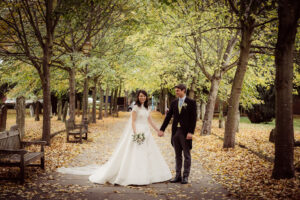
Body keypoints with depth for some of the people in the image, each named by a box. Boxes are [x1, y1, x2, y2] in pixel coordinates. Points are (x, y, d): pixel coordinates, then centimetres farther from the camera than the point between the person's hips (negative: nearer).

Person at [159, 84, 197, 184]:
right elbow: (168, 117, 10)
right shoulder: (174, 103, 9)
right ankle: (178, 176, 17)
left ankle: (185, 176, 10)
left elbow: (193, 118, -8)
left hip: (185, 132, -5)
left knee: (187, 155, 4)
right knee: (177, 155, 10)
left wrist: (191, 132, -16)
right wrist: (162, 129, 4)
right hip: (175, 131, 5)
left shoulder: (191, 102, -4)